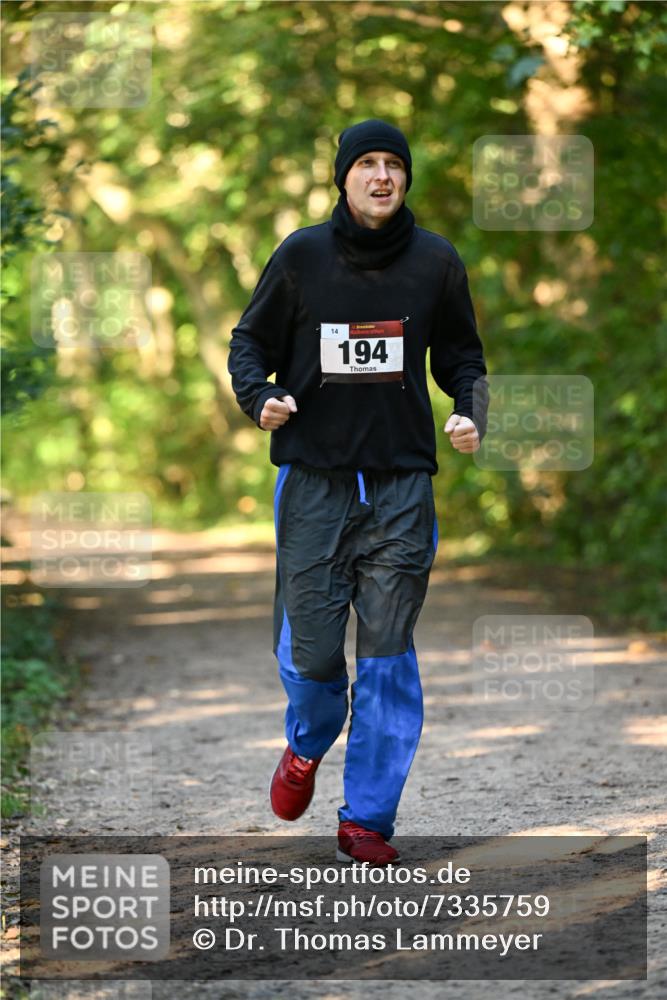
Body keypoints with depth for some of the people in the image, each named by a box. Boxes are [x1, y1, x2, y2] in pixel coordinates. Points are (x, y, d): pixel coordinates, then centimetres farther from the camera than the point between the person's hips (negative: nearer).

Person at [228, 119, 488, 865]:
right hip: (313, 476, 0)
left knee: (387, 652, -3)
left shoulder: (436, 262, 4)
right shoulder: (301, 256, 0)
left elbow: (460, 356, 14)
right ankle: (307, 746, 35)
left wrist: (470, 413, -6)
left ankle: (367, 818, 7)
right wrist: (260, 397, -12)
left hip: (402, 482, 1)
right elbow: (251, 340, 8)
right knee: (309, 644, 0)